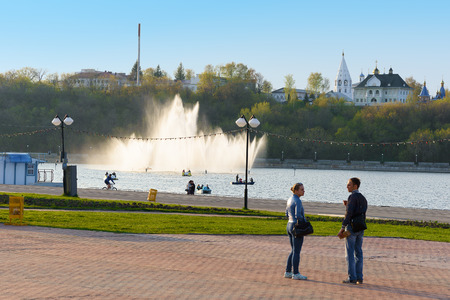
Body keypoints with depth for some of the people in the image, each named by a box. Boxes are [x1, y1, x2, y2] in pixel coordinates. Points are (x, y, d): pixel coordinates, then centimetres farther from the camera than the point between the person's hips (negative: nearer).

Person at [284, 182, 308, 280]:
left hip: (289, 226, 9)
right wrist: (305, 221, -7)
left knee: (294, 251, 15)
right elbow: (298, 215, -24)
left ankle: (288, 272, 16)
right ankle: (296, 274, 2)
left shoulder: (290, 200, 11)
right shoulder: (297, 201, -16)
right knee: (296, 251, -3)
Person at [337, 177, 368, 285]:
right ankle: (359, 278, 10)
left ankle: (352, 278, -4)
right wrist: (347, 205, 13)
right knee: (358, 253, 10)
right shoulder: (363, 198, 14)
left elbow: (349, 213, -20)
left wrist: (342, 228, -20)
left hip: (352, 227, -8)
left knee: (350, 253, -3)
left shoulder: (353, 197, -13)